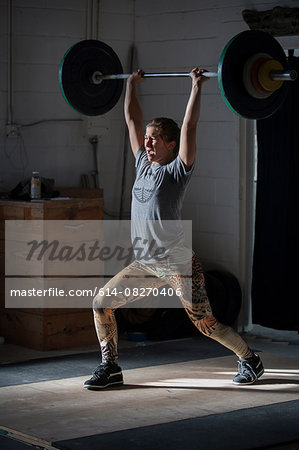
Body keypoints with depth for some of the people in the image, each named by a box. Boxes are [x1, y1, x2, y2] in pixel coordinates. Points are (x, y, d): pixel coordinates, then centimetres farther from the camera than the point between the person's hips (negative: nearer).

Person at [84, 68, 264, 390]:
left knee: (206, 324, -3)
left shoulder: (178, 169, -7)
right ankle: (110, 368, 13)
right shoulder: (143, 164, 10)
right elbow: (132, 120, 16)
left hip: (178, 264, -7)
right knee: (101, 304, 0)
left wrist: (196, 87, -16)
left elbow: (189, 126, -16)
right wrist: (131, 84, 21)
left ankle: (250, 360, 20)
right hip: (144, 264, 7)